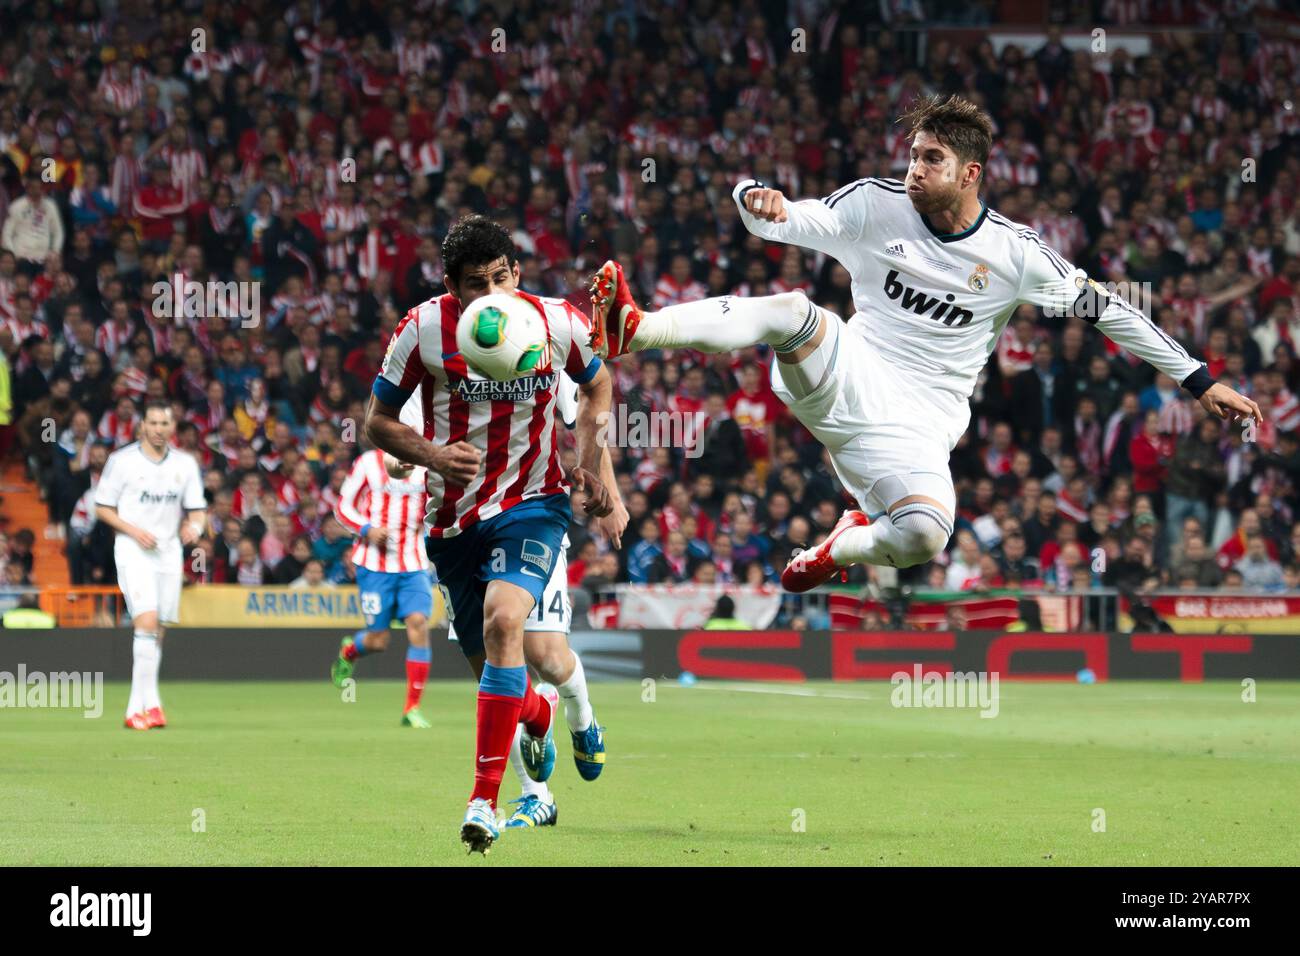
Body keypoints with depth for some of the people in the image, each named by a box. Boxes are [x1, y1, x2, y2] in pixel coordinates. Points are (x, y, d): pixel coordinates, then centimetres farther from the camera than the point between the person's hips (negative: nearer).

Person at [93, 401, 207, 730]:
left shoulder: (185, 464, 9)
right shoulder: (122, 460, -2)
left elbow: (197, 509, 14)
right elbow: (102, 507, 0)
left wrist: (194, 526, -10)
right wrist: (133, 530, -14)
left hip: (170, 551, 4)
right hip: (133, 551, -4)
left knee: (157, 631, 5)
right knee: (147, 620, -20)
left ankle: (137, 706, 13)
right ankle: (149, 700, -21)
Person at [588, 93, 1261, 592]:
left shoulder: (1015, 252, -3)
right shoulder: (878, 205, 0)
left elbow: (1108, 312, 3)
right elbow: (783, 219, -3)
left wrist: (1199, 382, 3)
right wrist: (756, 200, -30)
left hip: (915, 427, 0)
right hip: (847, 378, 0)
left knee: (925, 535, -30)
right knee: (796, 311, -32)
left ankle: (841, 549, 5)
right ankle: (628, 330, -41)